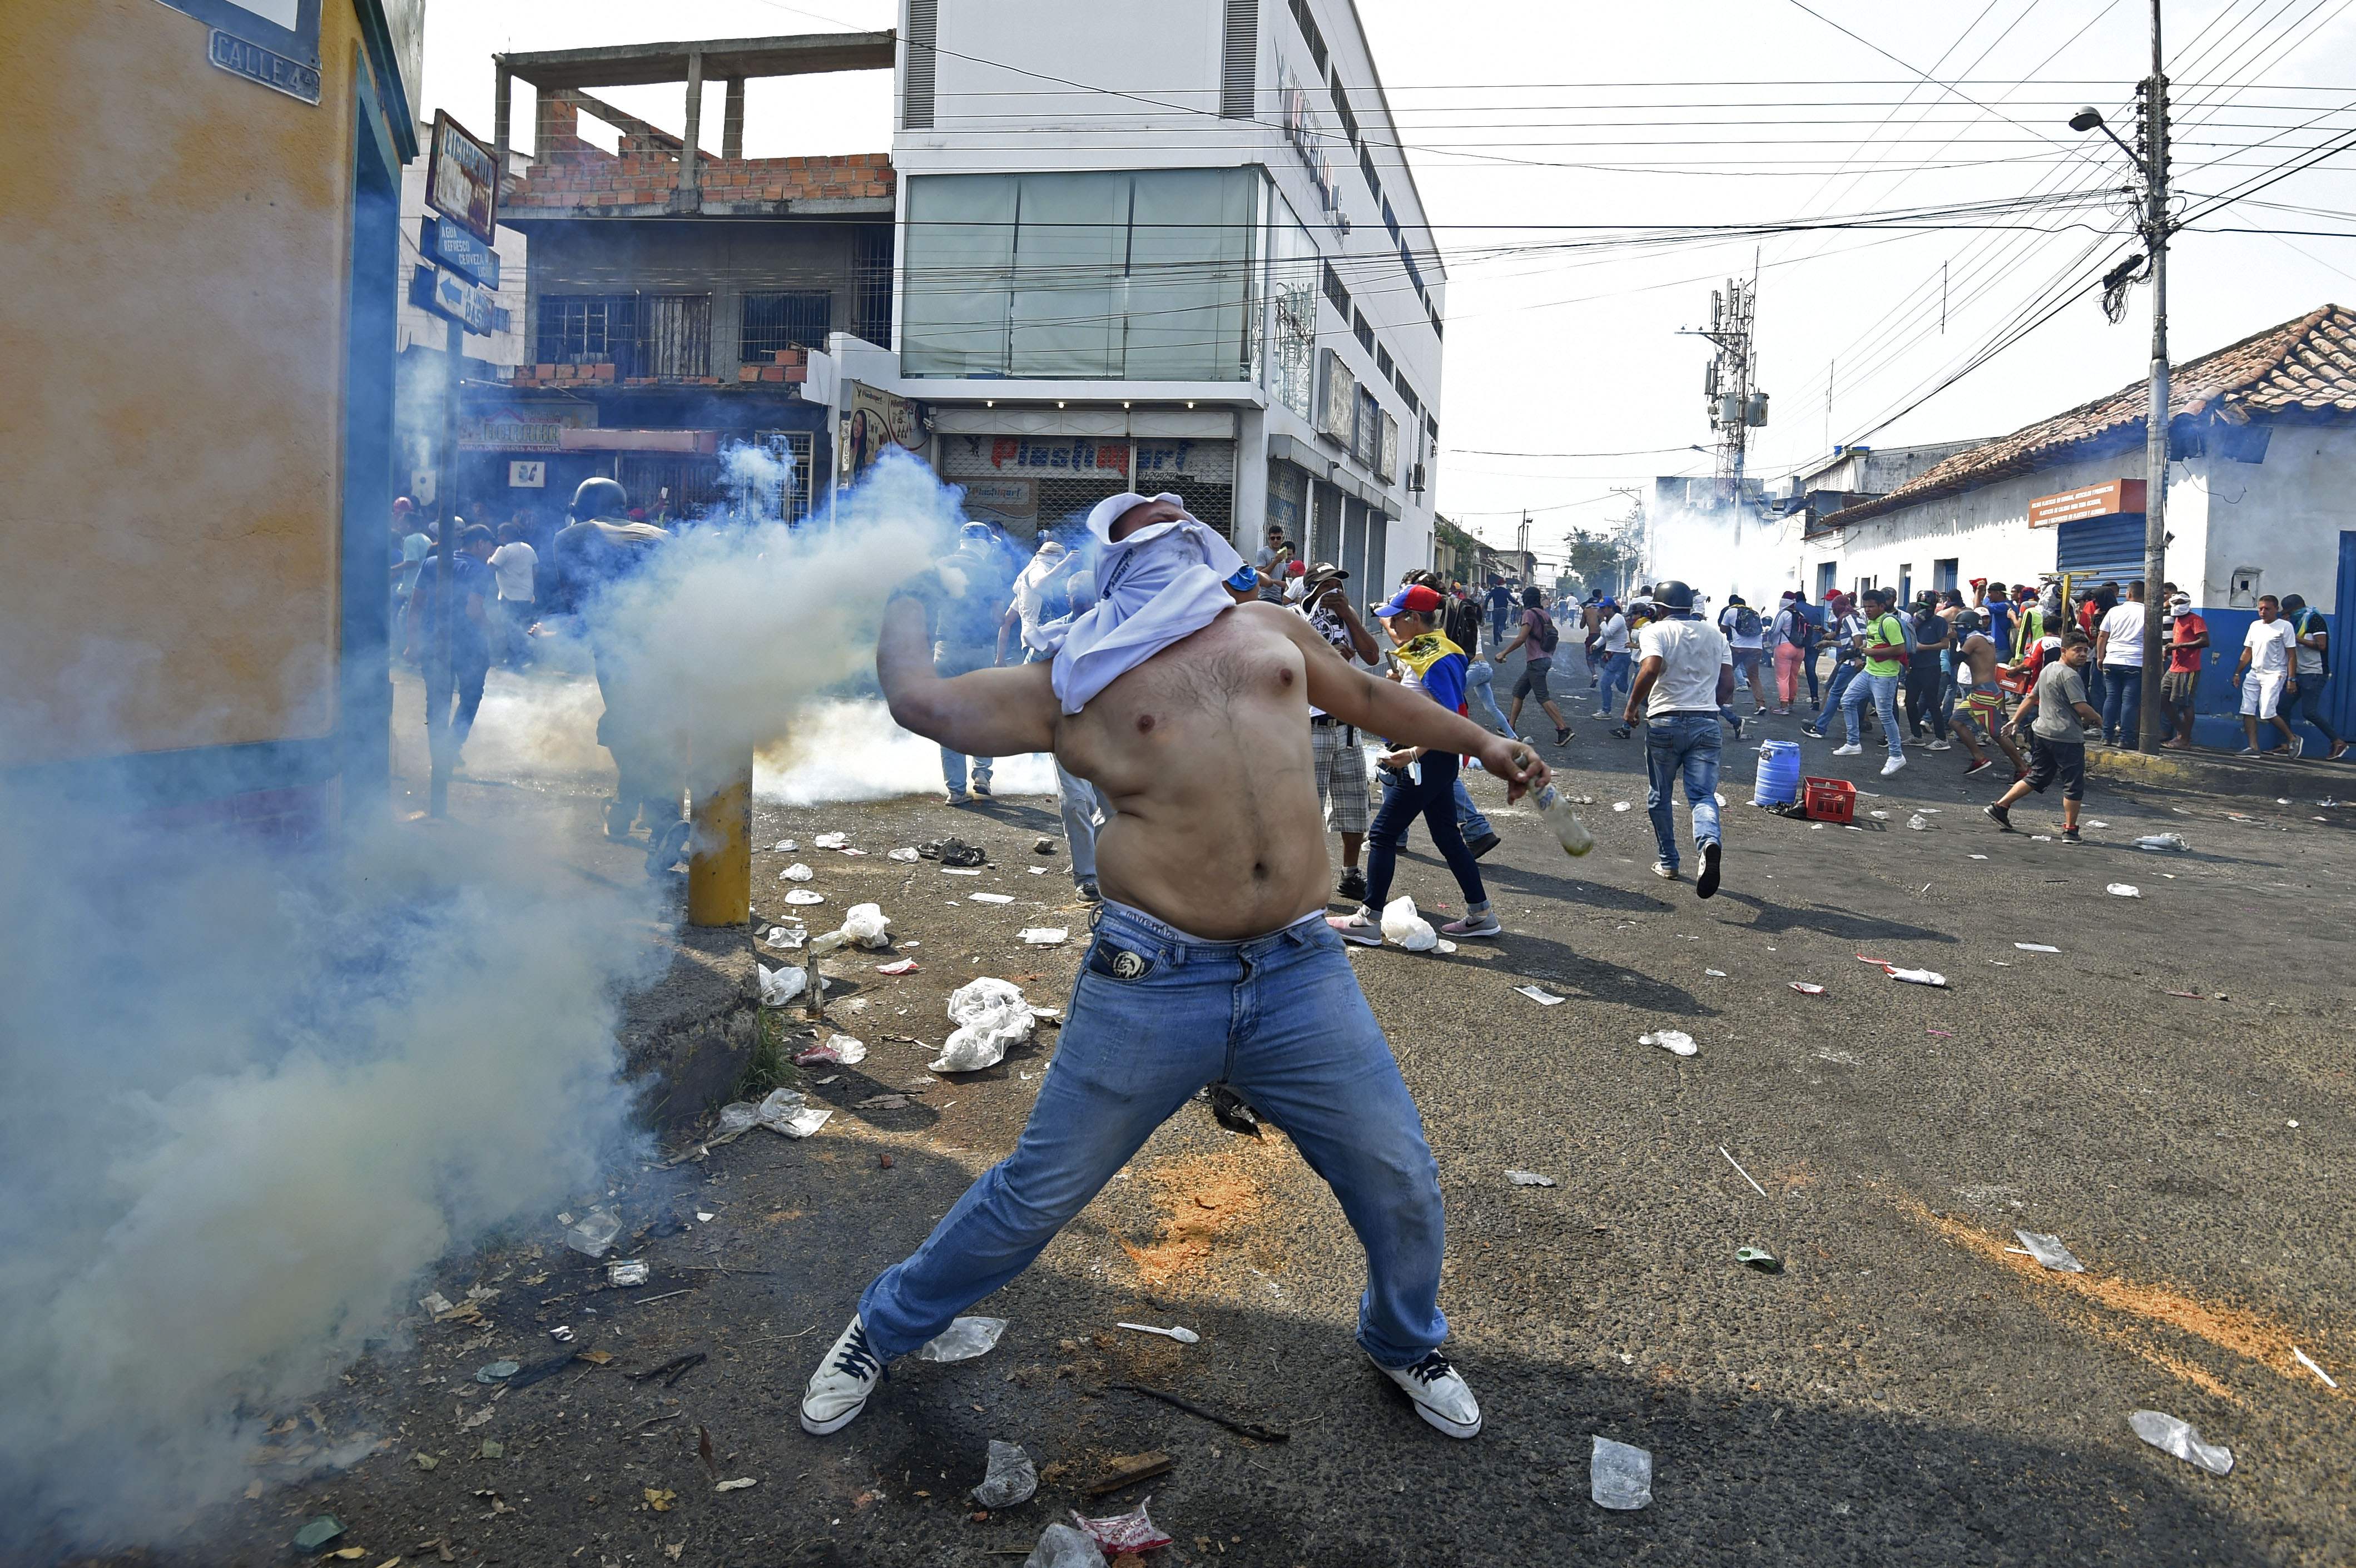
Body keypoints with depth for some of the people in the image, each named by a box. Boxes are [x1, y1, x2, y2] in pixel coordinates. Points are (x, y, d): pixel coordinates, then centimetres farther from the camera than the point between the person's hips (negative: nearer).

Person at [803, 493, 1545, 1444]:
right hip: (1152, 981, -3)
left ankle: (1405, 1343, 41)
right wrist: (910, 599, 21)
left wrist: (1478, 741, 37)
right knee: (1036, 1196, 6)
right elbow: (917, 700, 4)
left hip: (1302, 975, 3)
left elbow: (1365, 696, 33)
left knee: (1401, 1184, 10)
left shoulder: (1268, 629, 17)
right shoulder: (1079, 681, 6)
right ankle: (882, 1330, 31)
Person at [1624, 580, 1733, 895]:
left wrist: (1632, 707, -9)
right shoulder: (1715, 634, 13)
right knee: (1703, 795, -3)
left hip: (1665, 722, -3)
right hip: (1706, 723, 3)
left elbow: (1650, 669, -20)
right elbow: (1728, 684, 9)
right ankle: (1709, 842, -33)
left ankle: (1668, 862, 21)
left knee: (1660, 797, 14)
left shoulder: (1655, 631, -2)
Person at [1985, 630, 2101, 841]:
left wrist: (2016, 720, 26)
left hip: (2041, 733, 9)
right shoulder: (2070, 676, -16)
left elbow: (2032, 698, 20)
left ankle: (2000, 807, 13)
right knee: (2074, 784, 2)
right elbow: (2081, 707, -20)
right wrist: (2098, 719, -2)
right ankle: (2070, 830, 5)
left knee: (2037, 777, 17)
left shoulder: (2048, 669, 12)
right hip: (2066, 737, -9)